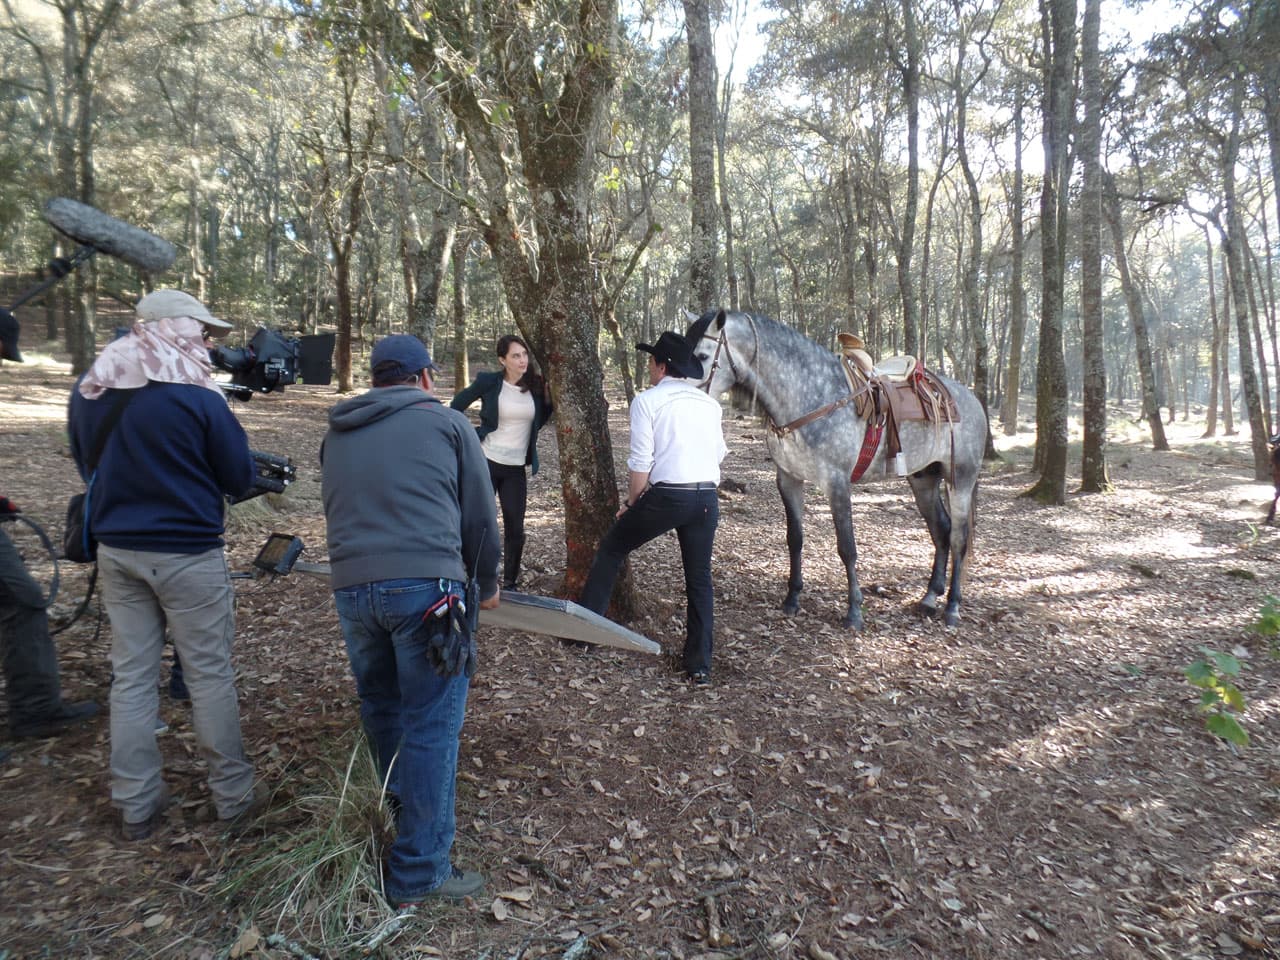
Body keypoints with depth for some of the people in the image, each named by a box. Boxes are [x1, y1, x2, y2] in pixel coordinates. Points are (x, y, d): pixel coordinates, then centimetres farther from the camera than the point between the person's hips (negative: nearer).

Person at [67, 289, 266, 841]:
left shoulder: (88, 390, 3)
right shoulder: (196, 396, -16)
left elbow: (86, 465, 17)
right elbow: (240, 478, -8)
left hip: (115, 551, 6)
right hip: (187, 554, -6)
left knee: (131, 676, 14)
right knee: (209, 675, 6)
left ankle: (136, 806, 24)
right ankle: (233, 796, 19)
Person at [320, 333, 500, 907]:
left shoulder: (337, 433, 18)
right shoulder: (446, 423, 4)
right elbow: (480, 516, 5)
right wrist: (487, 582, 20)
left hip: (350, 586, 6)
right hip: (426, 585, -5)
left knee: (380, 706, 24)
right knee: (431, 726, 2)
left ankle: (401, 807, 45)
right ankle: (418, 871, 9)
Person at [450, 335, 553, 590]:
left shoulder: (535, 385, 2)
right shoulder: (489, 381, -8)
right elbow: (457, 406, 5)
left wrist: (547, 399, 0)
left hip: (516, 469, 3)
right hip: (486, 462, -3)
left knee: (515, 528, 4)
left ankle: (510, 583, 21)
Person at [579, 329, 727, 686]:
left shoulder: (647, 400, -3)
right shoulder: (710, 403, 12)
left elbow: (640, 463, -7)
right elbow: (719, 453, 15)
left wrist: (630, 502, 5)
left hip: (666, 496, -5)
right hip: (708, 499, 5)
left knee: (611, 548, 17)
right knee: (699, 577, 14)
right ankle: (700, 666, 18)